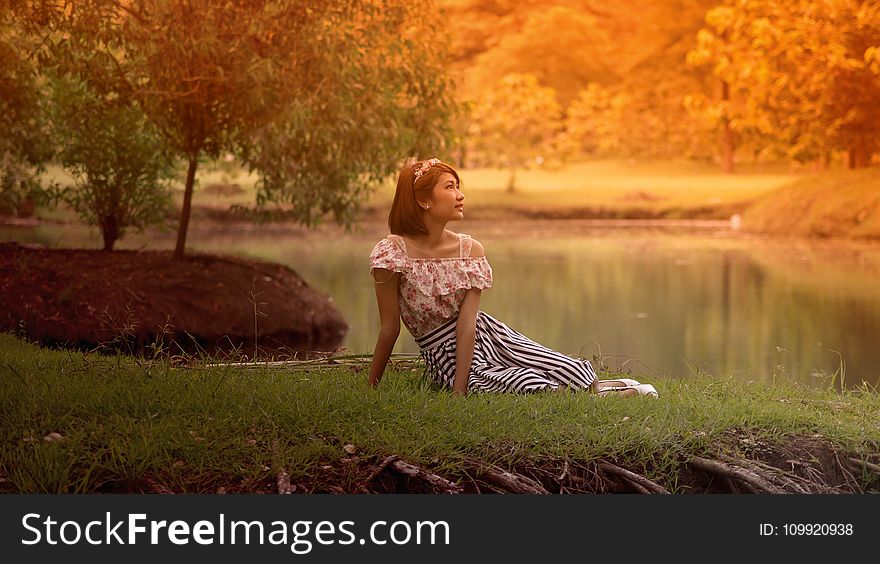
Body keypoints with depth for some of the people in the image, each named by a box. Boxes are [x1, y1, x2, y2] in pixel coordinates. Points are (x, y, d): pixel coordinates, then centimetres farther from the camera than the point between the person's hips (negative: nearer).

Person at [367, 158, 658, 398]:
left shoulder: (470, 249, -4)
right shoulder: (391, 252, -15)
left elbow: (468, 324, -13)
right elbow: (390, 328, -9)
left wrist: (459, 392, -22)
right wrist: (371, 389, -8)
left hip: (486, 335, 4)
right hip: (445, 356, -4)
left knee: (566, 370, -18)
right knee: (527, 386, -27)